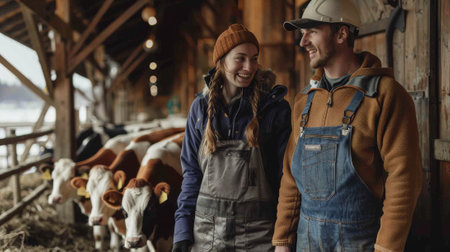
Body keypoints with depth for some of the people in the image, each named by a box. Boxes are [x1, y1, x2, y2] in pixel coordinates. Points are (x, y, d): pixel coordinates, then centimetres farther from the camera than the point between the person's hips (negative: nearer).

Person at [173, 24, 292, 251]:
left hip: (258, 232, -2)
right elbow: (192, 172, 7)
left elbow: (285, 175, -4)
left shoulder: (275, 108, -6)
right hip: (207, 228, 3)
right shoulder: (202, 107, 3)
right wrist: (183, 231, 2)